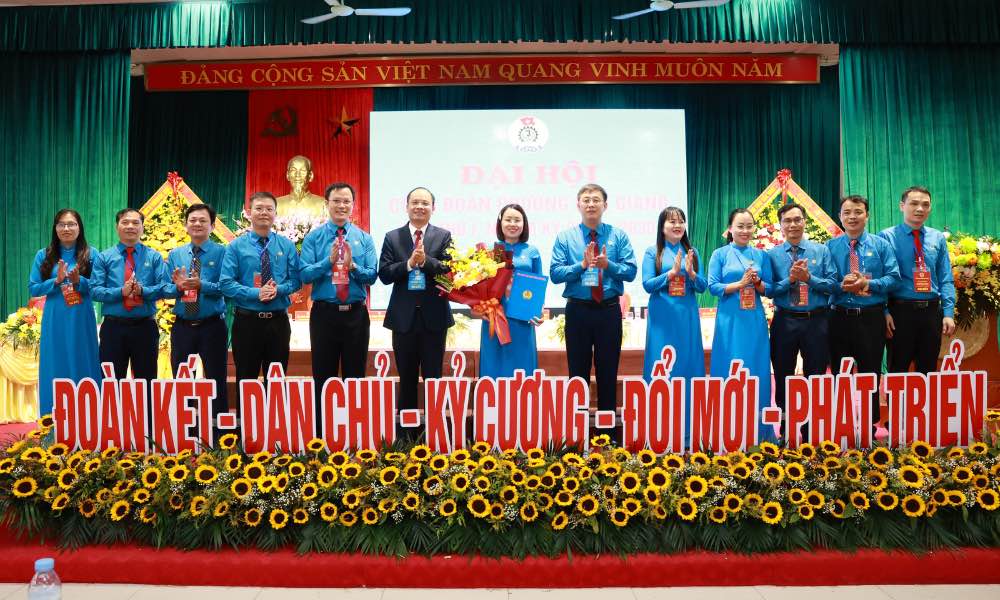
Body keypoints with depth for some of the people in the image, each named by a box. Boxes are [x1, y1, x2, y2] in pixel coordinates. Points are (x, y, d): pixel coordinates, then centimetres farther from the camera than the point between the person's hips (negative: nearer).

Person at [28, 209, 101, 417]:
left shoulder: (91, 255, 3)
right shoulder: (43, 255, 7)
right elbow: (33, 289, 3)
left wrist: (79, 281, -17)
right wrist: (56, 281, -12)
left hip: (82, 321, -1)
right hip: (54, 322, 1)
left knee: (82, 366, 3)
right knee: (55, 369, 4)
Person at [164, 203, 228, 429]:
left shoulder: (222, 252, -4)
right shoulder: (175, 254, 8)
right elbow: (165, 290, 3)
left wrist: (201, 285, -27)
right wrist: (178, 286, -18)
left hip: (212, 326, -4)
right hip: (182, 326, 4)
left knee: (216, 380, 5)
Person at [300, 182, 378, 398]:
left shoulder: (364, 238, 5)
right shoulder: (313, 237, 1)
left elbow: (372, 276, -3)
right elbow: (305, 275, -7)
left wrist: (353, 266, -20)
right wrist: (329, 261, -21)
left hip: (356, 313, 1)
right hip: (324, 313, -1)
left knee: (355, 375, 10)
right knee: (323, 375, 7)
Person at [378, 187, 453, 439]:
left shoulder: (444, 236, 3)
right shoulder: (392, 237, 5)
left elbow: (450, 270, -9)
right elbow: (384, 274, -3)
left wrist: (425, 261, -22)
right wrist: (409, 263, -17)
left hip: (434, 316, -1)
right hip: (404, 317, 1)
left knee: (433, 377, 6)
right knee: (406, 378, 11)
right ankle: (404, 432, 21)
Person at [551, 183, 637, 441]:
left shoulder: (618, 236, 4)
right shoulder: (564, 237, 3)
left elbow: (631, 272, -3)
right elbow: (555, 274, -6)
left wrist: (607, 264, -19)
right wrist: (582, 265, -19)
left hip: (609, 311, 1)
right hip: (578, 311, 0)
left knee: (608, 372, 8)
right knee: (578, 371, 7)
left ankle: (607, 431, 20)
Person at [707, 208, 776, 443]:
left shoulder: (761, 255, 10)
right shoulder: (720, 254, 2)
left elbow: (769, 288, 9)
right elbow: (713, 286, -5)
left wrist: (757, 283, -11)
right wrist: (740, 283, -14)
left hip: (755, 320, 3)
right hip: (730, 320, -3)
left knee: (757, 371, 4)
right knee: (730, 371, -1)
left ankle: (758, 430, 14)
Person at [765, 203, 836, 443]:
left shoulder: (821, 250, 2)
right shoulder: (772, 255, 2)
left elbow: (832, 285, -5)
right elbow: (768, 290, -6)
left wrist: (808, 278, -19)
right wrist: (790, 279, -20)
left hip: (817, 321, 0)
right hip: (785, 322, 0)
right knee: (783, 377, 9)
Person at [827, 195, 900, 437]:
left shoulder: (881, 245, 5)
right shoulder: (830, 246, 5)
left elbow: (893, 278, -2)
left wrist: (868, 284, -18)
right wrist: (841, 286, -21)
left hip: (871, 318, 0)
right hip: (839, 317, 1)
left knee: (870, 372, 7)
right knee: (839, 373, 9)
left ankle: (870, 425, 20)